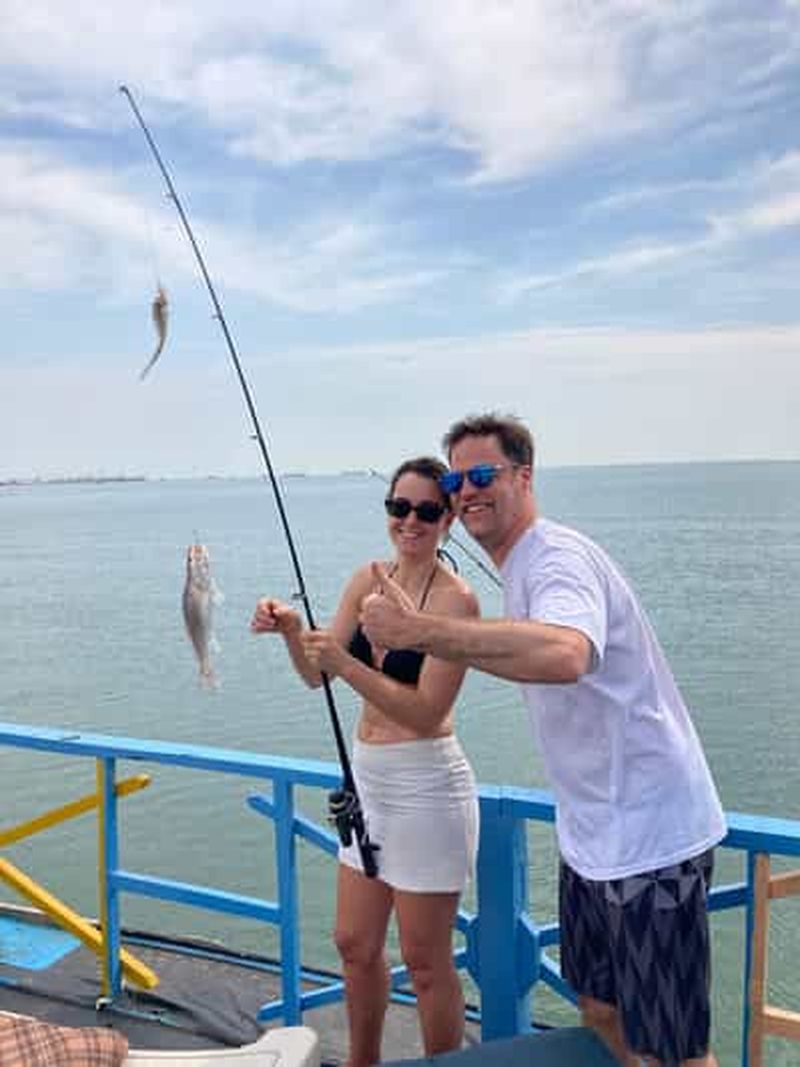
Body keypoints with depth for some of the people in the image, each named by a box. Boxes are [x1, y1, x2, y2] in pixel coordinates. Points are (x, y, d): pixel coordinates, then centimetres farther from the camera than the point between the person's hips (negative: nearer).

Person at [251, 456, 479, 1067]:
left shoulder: (456, 599, -16)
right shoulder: (368, 581, 4)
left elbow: (426, 713, -21)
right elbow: (315, 674, 2)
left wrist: (346, 664, -29)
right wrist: (292, 631, -17)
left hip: (426, 785, -7)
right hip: (368, 777, 7)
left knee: (426, 961, 7)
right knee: (356, 944, 20)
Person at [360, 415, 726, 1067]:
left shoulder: (558, 555, -22)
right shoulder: (521, 568, 10)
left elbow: (564, 654, -45)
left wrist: (419, 630, -44)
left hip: (648, 838, -10)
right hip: (591, 834, 10)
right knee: (599, 1010, 23)